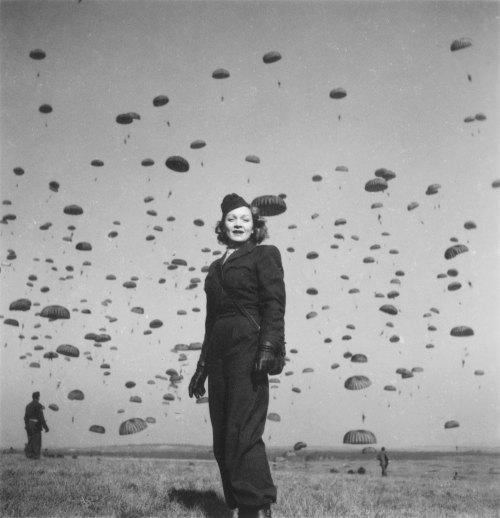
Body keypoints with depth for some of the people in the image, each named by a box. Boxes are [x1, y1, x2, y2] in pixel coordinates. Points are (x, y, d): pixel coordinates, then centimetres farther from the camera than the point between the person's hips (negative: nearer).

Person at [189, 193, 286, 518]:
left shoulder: (265, 255, 4)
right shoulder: (216, 268, 22)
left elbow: (275, 305, -8)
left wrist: (267, 349, -20)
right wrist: (202, 367, 20)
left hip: (248, 348, -7)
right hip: (219, 351, 7)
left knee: (242, 434, -13)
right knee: (223, 439, 7)